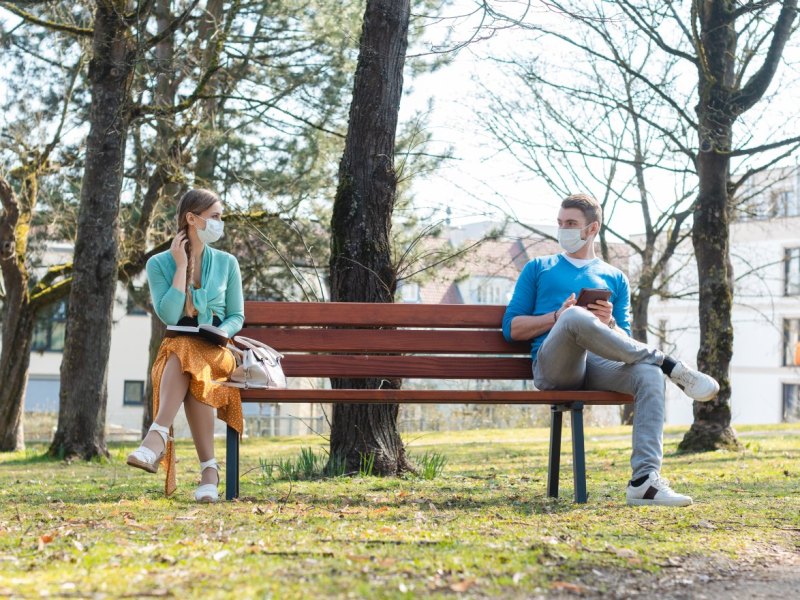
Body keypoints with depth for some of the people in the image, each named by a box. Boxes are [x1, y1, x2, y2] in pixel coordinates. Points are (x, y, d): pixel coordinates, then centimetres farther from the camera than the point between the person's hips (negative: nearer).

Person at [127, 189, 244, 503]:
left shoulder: (226, 263, 11)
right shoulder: (160, 263, 5)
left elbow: (237, 316, 11)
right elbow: (168, 315, -9)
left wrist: (221, 332, -12)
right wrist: (181, 266, -7)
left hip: (216, 351, 1)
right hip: (176, 348, 0)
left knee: (186, 361, -36)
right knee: (181, 355, -38)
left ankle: (157, 439, -48)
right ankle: (208, 468, -45)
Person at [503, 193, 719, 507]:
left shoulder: (615, 278, 27)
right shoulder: (538, 268, 23)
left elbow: (624, 345, 19)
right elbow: (511, 328, 12)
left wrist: (608, 324, -4)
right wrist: (558, 316, -4)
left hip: (599, 365, 3)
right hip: (552, 366, -2)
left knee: (649, 374, -32)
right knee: (576, 317, -37)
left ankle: (644, 480, -40)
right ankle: (671, 365, -27)